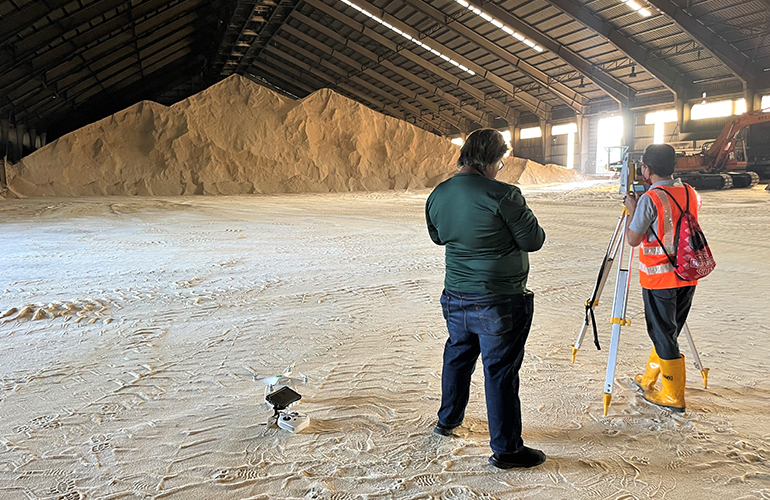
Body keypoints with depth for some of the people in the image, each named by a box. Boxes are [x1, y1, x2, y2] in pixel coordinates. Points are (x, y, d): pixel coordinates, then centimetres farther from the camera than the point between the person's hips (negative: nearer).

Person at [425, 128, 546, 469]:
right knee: (500, 371, 5)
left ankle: (448, 420, 42)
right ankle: (506, 448, 19)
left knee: (458, 356, 24)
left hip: (456, 298, 7)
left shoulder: (438, 194, 1)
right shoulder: (502, 195, -20)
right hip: (499, 303, -6)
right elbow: (534, 240, -11)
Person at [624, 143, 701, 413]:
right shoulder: (691, 193, 5)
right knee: (666, 332, 18)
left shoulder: (649, 199, -17)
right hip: (688, 276, 7)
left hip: (659, 278, -7)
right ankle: (649, 379, 34)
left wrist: (632, 210, 1)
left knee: (664, 336, 3)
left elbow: (633, 239, -12)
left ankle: (673, 396, 12)